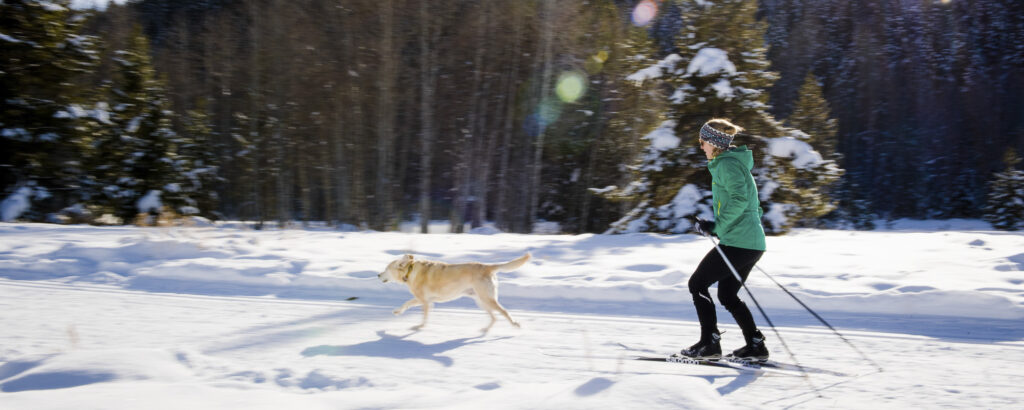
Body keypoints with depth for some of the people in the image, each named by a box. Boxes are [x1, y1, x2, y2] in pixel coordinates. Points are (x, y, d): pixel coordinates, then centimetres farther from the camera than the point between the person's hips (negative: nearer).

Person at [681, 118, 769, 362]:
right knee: (727, 295, 18)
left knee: (697, 284, -1)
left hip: (738, 242, -10)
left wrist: (717, 227, -19)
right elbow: (753, 206, 24)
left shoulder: (727, 164, -10)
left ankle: (710, 343, -1)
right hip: (753, 242, 10)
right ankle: (756, 346, 16)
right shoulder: (735, 162, 21)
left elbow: (739, 201, -25)